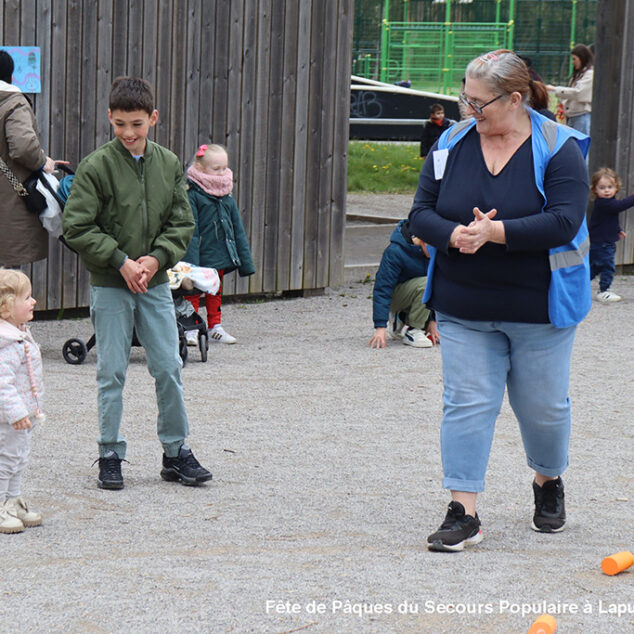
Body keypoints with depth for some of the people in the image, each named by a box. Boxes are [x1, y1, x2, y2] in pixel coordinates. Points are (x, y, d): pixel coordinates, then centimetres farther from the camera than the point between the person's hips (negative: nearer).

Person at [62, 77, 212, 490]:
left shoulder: (169, 164, 3)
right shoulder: (96, 167, -9)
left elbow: (182, 223, 6)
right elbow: (78, 227, -10)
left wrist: (157, 259, -10)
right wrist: (121, 261, -15)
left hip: (155, 284, 3)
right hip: (110, 285, -3)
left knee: (169, 369, 4)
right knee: (112, 373, 1)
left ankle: (177, 452, 16)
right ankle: (111, 456, 11)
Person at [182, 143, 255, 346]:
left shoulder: (227, 196, 9)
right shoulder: (192, 195, -12)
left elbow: (237, 229, 14)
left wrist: (245, 260, 13)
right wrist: (191, 263, -19)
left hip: (221, 257, 7)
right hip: (199, 258, -7)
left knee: (216, 292, 16)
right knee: (193, 292, 1)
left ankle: (215, 327, 25)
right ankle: (191, 329, 7)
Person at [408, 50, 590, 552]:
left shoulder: (558, 149, -10)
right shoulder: (453, 144, 1)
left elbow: (564, 223, -20)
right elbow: (421, 214, 1)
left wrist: (496, 232, -27)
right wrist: (456, 236, -20)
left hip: (538, 307, -2)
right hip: (464, 308, 2)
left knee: (543, 405, 11)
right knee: (467, 402, -3)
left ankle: (549, 482, 39)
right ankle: (463, 514, -2)